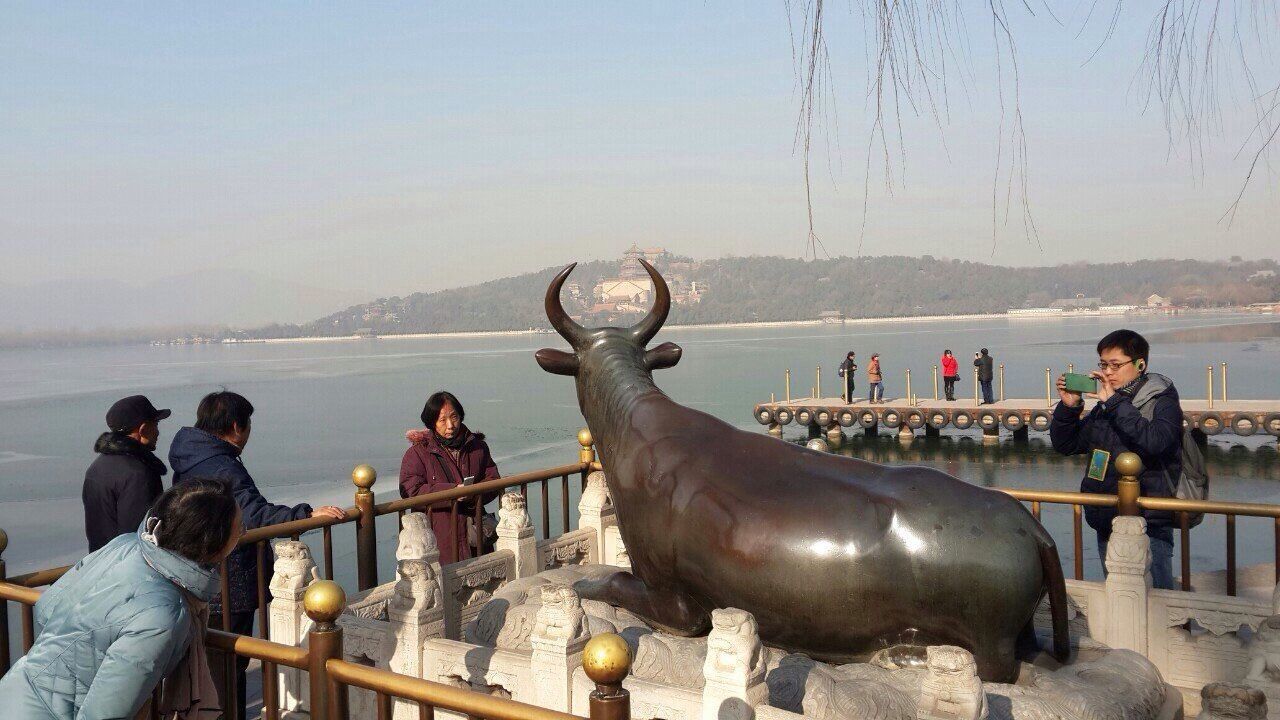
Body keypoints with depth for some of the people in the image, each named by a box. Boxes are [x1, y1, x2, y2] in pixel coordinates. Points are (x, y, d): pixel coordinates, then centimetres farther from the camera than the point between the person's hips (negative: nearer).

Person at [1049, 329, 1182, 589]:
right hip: (1106, 524, 7)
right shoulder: (1103, 406, 10)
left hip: (1148, 526, -6)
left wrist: (1114, 402, -24)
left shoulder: (1163, 400, -7)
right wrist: (1068, 407, -5)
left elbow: (1155, 441, -27)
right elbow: (1065, 445, 12)